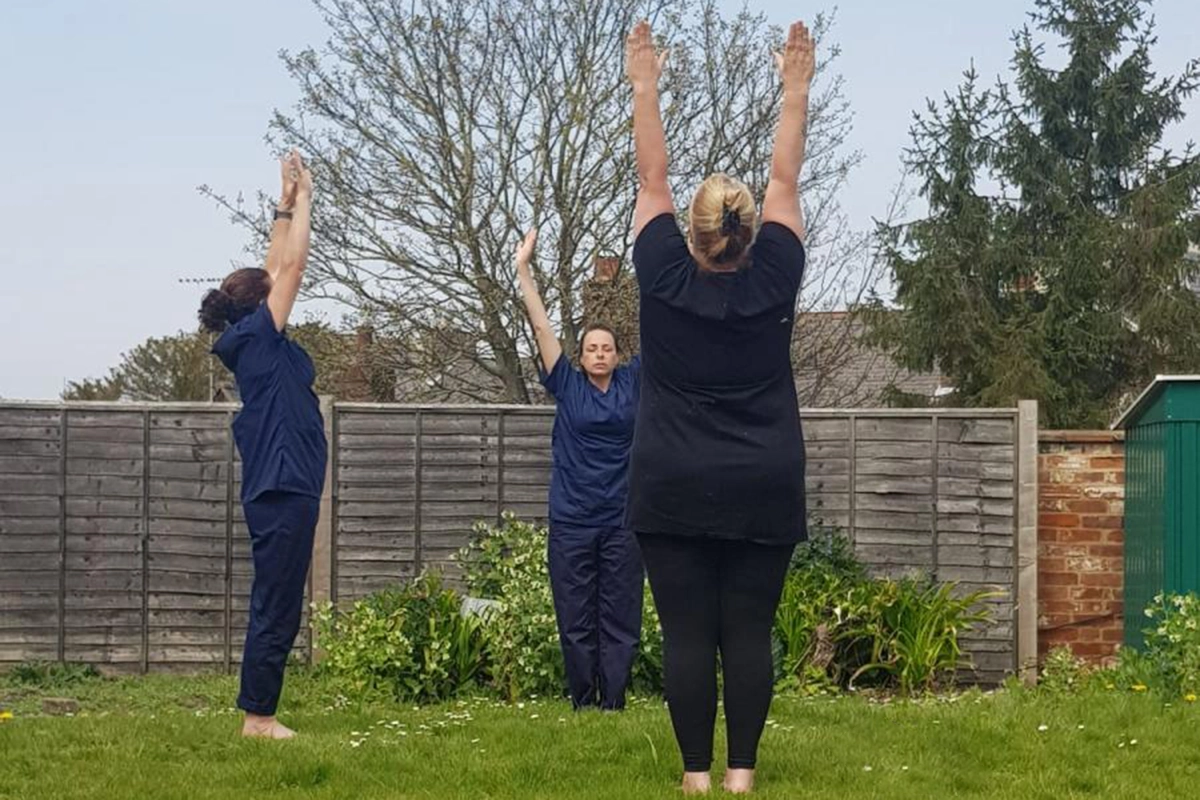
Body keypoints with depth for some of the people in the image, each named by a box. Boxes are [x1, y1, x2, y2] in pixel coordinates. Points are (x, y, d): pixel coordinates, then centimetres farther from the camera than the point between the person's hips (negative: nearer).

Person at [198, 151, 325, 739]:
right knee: (275, 609, -7)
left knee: (277, 609, 11)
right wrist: (301, 201, 1)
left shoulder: (259, 345, 14)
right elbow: (293, 266, -8)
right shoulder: (257, 338, -9)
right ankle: (257, 716, -4)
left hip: (282, 490, 10)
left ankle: (260, 712, 14)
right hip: (282, 489, -10)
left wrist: (286, 207, 22)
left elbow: (278, 270, 23)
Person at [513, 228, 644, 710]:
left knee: (621, 621, 2)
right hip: (571, 521, -1)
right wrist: (523, 270, -7)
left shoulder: (633, 382, 6)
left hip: (622, 522, 1)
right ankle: (582, 706, 9)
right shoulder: (567, 385, 3)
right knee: (576, 622, 3)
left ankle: (614, 705, 6)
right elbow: (541, 327, -1)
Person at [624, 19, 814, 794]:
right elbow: (786, 180, 5)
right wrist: (796, 88, 14)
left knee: (687, 633, 0)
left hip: (676, 491, -1)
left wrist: (645, 87, 13)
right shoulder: (774, 280, -3)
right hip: (762, 491, 1)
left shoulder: (665, 278, -5)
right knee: (749, 632, 2)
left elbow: (653, 180, 4)